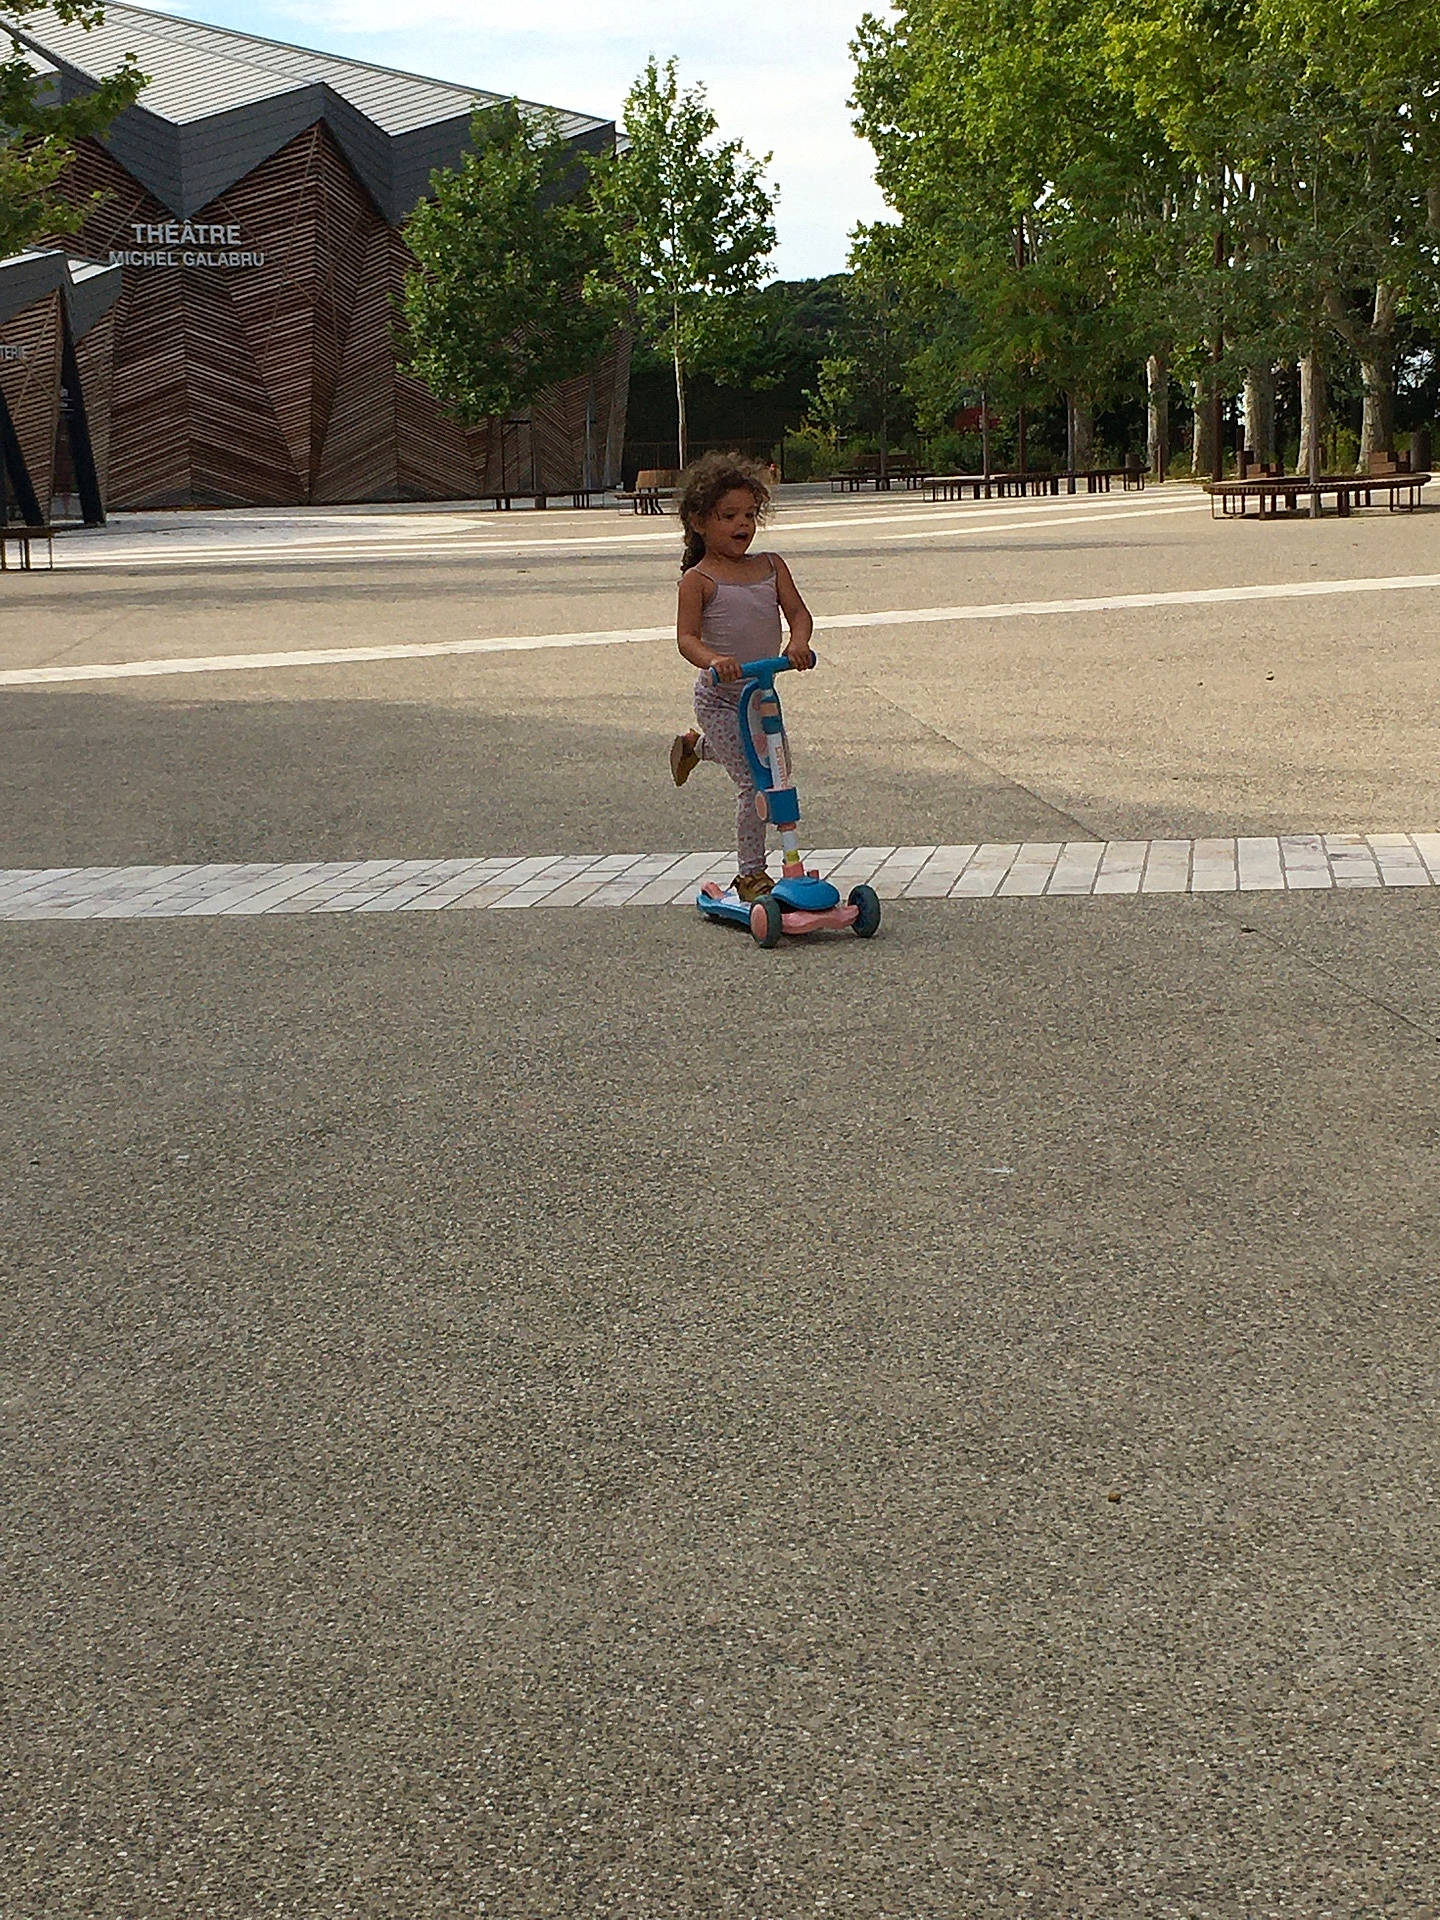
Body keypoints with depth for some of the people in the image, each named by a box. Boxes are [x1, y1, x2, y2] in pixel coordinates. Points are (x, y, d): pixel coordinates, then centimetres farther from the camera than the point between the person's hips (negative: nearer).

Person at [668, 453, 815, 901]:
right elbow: (686, 637, -18)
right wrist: (714, 660, -39)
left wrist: (798, 643, -24)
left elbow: (798, 612, -1)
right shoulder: (698, 579, -11)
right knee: (753, 781, -11)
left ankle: (696, 745, 46)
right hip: (720, 697, -7)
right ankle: (751, 873, 3)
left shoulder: (771, 566, 5)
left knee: (778, 769, 23)